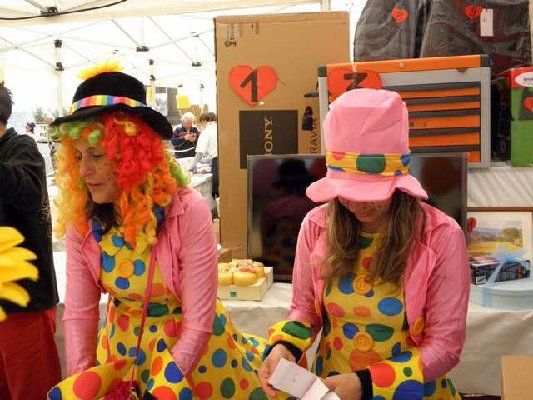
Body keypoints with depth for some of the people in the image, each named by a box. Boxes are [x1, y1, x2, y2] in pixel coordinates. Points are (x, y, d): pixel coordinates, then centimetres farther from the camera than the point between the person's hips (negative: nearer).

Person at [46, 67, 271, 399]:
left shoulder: (188, 212, -27)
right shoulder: (81, 217, -13)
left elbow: (198, 323, -23)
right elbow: (79, 312, -7)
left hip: (190, 346, -4)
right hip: (122, 347, 4)